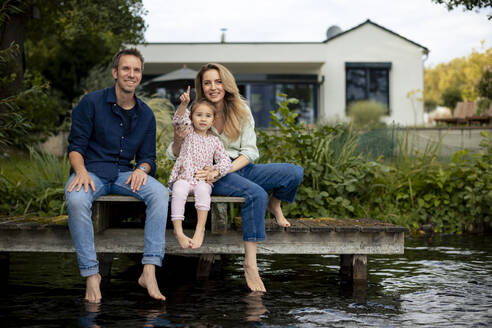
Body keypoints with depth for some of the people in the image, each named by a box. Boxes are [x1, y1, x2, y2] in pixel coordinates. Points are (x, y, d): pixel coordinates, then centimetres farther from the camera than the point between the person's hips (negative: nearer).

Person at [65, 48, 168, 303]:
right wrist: (81, 171, -24)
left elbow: (147, 156, 13)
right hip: (92, 170, -3)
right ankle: (91, 275, -26)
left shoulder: (146, 115, 10)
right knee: (76, 199, -37)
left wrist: (141, 169, -12)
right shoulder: (92, 103, -2)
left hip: (124, 174, 3)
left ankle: (149, 271, -29)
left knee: (160, 193, -26)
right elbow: (76, 146, -4)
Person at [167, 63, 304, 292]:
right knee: (256, 194, -34)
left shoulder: (241, 110, 2)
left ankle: (274, 205, 15)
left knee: (294, 173, -17)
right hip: (213, 174, -4)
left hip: (240, 168, 4)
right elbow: (173, 155, 1)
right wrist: (177, 141, -24)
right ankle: (250, 265, -33)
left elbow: (250, 151, -3)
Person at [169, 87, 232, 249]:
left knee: (203, 190, -33)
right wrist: (184, 104, -28)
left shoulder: (214, 140, 14)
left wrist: (214, 172, -8)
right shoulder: (189, 132, 10)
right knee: (178, 192, -32)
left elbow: (225, 161, 10)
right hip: (183, 177, -1)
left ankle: (200, 228, -33)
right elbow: (179, 120, -10)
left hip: (203, 179, 1)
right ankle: (178, 231, -33)